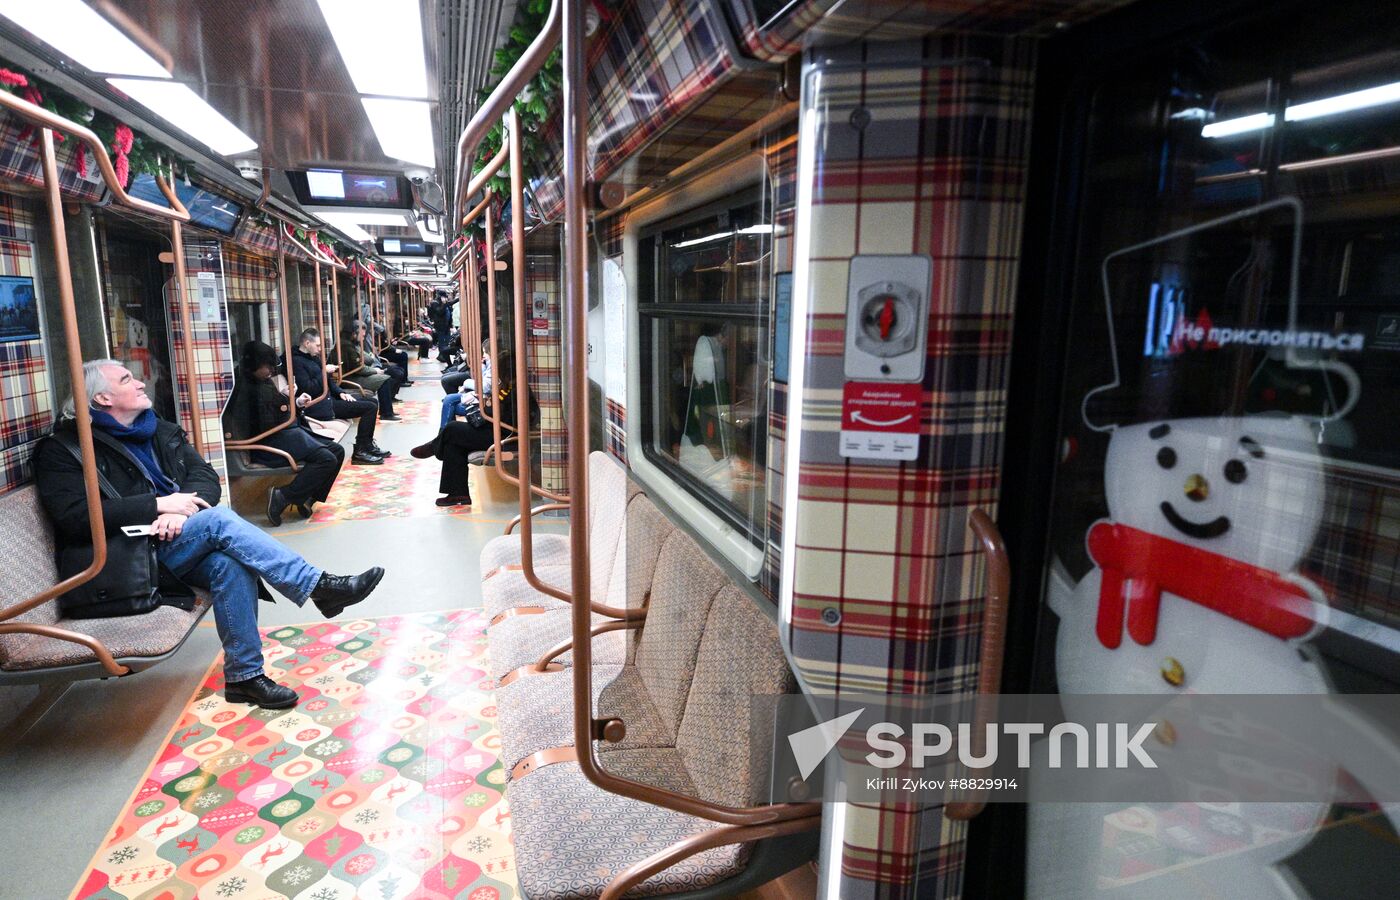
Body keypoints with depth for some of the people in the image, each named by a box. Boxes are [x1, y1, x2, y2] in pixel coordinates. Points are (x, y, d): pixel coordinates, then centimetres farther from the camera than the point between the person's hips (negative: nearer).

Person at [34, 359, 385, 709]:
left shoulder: (161, 431, 18)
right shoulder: (61, 449, 0)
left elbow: (206, 477, 7)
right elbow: (75, 516, -15)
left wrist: (182, 509, -15)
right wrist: (159, 504, -20)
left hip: (176, 541, 5)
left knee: (230, 562, -29)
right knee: (219, 519, -29)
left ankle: (244, 675, -21)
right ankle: (320, 587, -29)